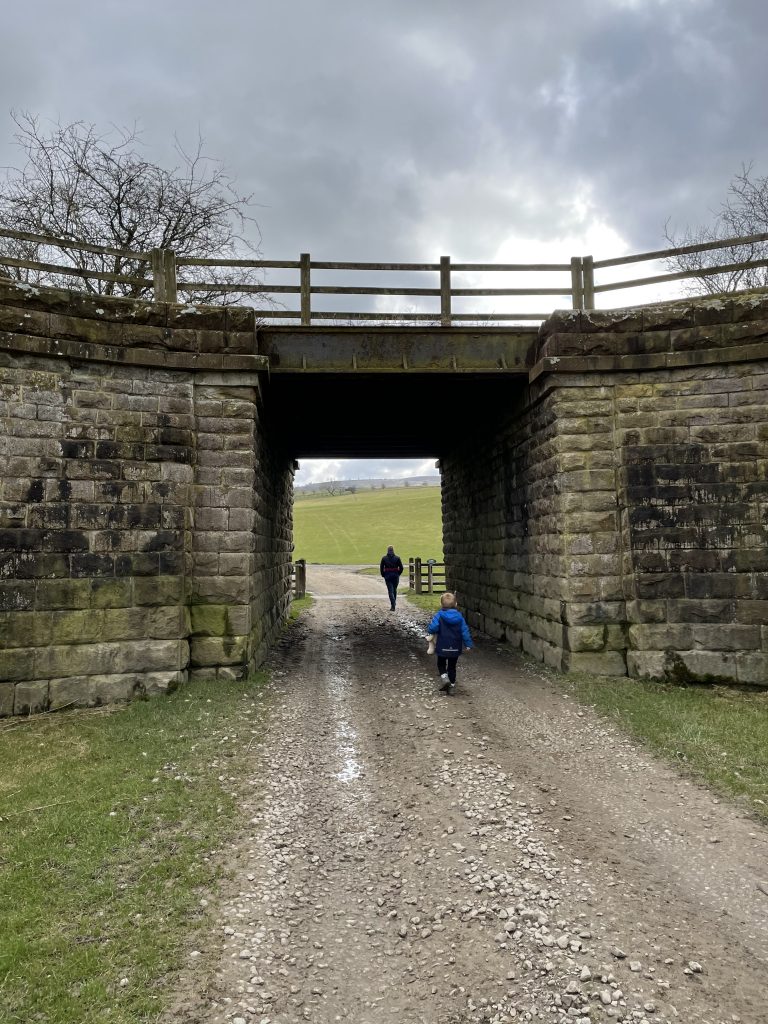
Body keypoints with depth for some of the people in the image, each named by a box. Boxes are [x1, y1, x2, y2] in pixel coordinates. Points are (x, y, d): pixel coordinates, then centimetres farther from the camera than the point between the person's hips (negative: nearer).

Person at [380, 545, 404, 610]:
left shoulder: (384, 558, -2)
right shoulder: (397, 558, -2)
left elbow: (381, 568, -1)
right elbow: (401, 567, -2)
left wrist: (383, 575, 11)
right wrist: (398, 574, 12)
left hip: (388, 576, -1)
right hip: (395, 575, 1)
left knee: (390, 590, -3)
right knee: (394, 589, 18)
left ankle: (393, 605, -17)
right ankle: (394, 603, 29)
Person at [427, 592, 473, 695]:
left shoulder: (439, 615, -14)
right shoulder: (459, 616, -4)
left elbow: (433, 628, -23)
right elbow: (465, 631, -4)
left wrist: (429, 630, 1)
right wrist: (468, 644, 2)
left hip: (442, 647, -3)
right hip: (455, 648, 3)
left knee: (441, 664, 19)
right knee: (452, 667, 16)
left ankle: (445, 677, -5)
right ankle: (452, 686, 17)